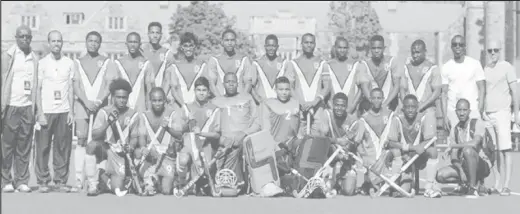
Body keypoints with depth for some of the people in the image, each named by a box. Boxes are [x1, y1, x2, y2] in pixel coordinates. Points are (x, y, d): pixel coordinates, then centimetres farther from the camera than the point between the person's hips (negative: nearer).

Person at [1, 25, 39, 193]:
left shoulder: (34, 58, 12)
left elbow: (36, 84, 11)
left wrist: (36, 108, 3)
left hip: (28, 107, 3)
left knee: (24, 147, 2)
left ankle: (22, 181, 7)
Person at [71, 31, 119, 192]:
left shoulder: (107, 62, 10)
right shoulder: (78, 63, 13)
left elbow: (110, 85, 1)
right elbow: (76, 86, 5)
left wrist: (98, 101, -12)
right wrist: (86, 102, -10)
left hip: (101, 106, 0)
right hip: (82, 105, 1)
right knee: (81, 139, -8)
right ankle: (79, 179, -9)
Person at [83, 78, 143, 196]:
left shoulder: (133, 115, -4)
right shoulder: (104, 112, -8)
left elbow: (134, 137, 3)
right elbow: (94, 136, -17)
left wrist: (131, 147, -19)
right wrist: (108, 123, -31)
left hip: (119, 154, 1)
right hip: (104, 149, -1)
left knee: (117, 188, -14)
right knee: (92, 144, -37)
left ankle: (102, 174, 22)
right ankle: (92, 184, -23)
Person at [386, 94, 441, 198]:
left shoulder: (424, 118, -10)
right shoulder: (397, 119, -10)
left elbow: (429, 141, -18)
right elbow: (390, 143, -17)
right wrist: (411, 147, -30)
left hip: (419, 157, 1)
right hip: (402, 158, -1)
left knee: (433, 151, -28)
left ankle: (430, 187, -17)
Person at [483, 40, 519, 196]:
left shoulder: (506, 67, 2)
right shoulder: (485, 69, 15)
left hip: (501, 112, -4)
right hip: (487, 114, 4)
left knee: (505, 149, -9)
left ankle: (506, 185, -12)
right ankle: (496, 183, 10)